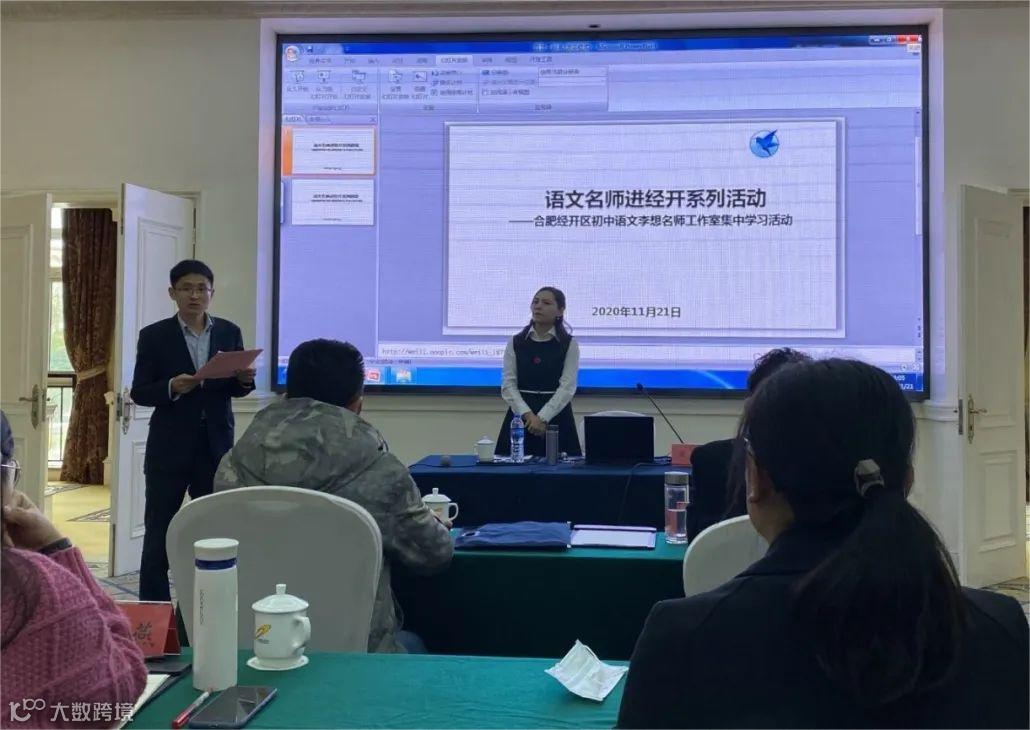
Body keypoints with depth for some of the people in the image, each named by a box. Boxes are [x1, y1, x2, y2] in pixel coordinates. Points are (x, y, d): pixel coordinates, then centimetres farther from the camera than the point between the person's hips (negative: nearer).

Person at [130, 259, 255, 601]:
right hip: (169, 449, -2)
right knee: (158, 534, 5)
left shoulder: (230, 332, 6)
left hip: (216, 447, 2)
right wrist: (171, 387, -21)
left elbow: (234, 388, 9)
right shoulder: (154, 335, -1)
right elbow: (138, 392, -2)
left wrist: (245, 380, -14)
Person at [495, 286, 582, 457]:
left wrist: (543, 417, -18)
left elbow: (567, 387, -7)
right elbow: (508, 384, -1)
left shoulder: (569, 344, 1)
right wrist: (527, 414, -16)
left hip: (555, 416, -1)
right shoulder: (515, 343, 6)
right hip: (521, 415, 1)